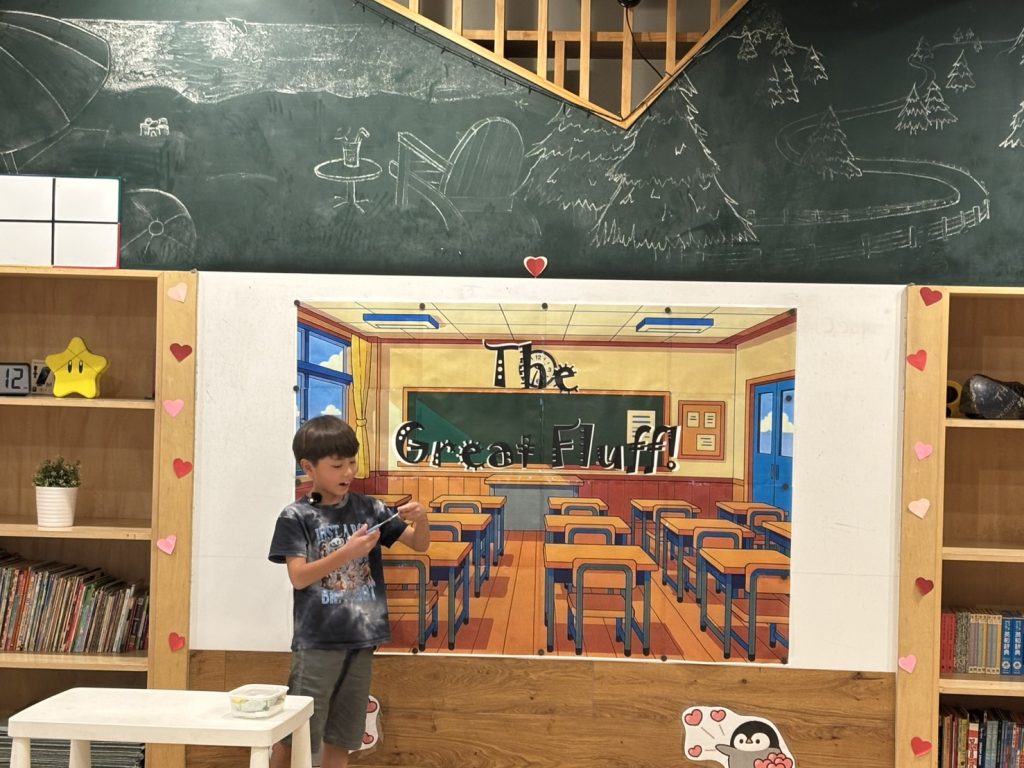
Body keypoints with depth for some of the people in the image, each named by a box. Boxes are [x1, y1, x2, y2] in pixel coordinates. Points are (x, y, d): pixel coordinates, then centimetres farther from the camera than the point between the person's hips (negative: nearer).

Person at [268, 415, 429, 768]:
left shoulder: (368, 508, 4)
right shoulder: (295, 517, -5)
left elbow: (420, 544, 8)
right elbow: (299, 577, -13)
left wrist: (421, 519, -14)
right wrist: (347, 552, -24)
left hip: (361, 639, 4)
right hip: (317, 642, -4)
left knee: (340, 739, 12)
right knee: (293, 736, 0)